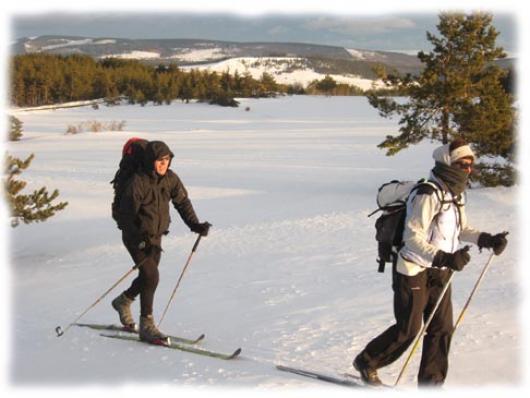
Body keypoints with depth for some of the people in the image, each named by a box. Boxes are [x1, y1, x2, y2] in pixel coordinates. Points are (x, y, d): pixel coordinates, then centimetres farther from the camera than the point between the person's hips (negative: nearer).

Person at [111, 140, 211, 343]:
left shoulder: (170, 178, -4)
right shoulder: (138, 182, -22)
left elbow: (182, 202, 7)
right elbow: (125, 215, -21)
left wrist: (195, 224, -6)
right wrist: (141, 240, -29)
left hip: (156, 236, 7)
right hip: (137, 237, -7)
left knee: (148, 276, 17)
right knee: (151, 276, -16)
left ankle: (123, 301, 45)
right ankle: (147, 326, -6)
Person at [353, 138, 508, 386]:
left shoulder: (457, 194, 6)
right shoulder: (428, 195, -23)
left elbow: (461, 229, 18)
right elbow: (412, 237, -27)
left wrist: (487, 240, 3)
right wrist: (444, 258, -37)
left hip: (440, 272, 8)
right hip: (414, 270, -8)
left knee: (442, 327, 7)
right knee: (408, 329, 1)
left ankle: (430, 382, 19)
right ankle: (366, 362, 22)